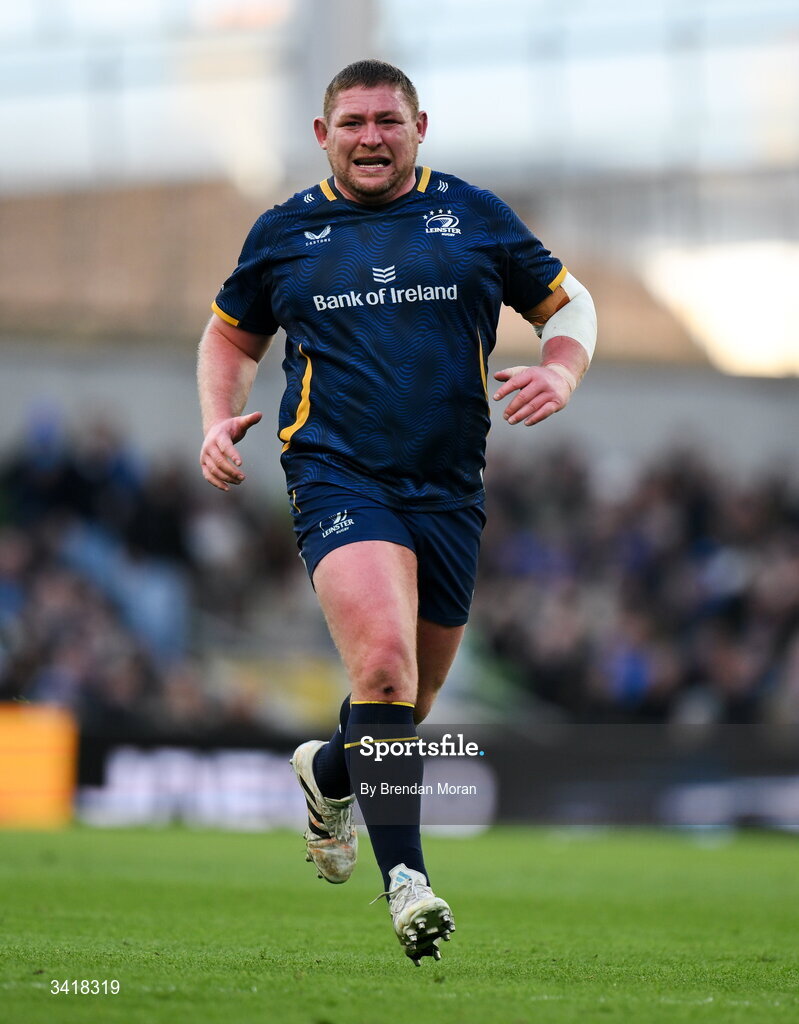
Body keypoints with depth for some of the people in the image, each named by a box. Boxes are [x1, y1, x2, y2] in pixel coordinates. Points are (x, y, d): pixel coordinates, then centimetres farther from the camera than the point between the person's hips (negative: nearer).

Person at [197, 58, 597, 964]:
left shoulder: (475, 216, 9)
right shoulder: (283, 233, 9)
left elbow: (567, 303, 18)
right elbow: (231, 334, 24)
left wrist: (560, 371, -3)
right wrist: (219, 419, 6)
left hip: (449, 490, 3)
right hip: (337, 479, -3)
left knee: (410, 702, 13)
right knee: (383, 660, -27)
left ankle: (328, 775, 48)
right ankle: (406, 879, -28)